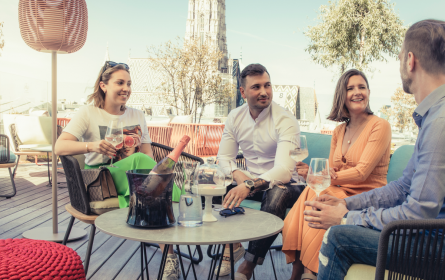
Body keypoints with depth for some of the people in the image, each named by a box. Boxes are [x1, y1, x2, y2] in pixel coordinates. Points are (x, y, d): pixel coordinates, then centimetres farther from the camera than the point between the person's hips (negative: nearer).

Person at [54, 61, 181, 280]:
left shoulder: (137, 115, 18)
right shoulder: (88, 113, 4)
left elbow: (148, 156, 14)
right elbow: (60, 147, -7)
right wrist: (92, 146, -25)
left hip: (131, 180, 4)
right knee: (139, 160, -34)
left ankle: (170, 256, -33)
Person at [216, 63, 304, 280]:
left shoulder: (285, 120, -18)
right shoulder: (235, 117, -1)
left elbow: (284, 171, -29)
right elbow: (223, 158, 3)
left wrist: (250, 185, -45)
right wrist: (237, 174, -20)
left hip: (283, 185, -4)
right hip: (250, 182, 5)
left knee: (277, 195, -38)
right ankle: (232, 246, -6)